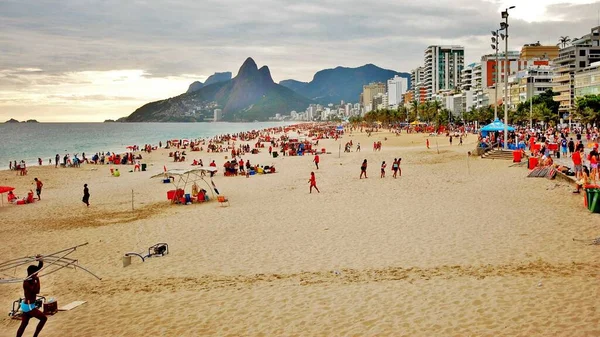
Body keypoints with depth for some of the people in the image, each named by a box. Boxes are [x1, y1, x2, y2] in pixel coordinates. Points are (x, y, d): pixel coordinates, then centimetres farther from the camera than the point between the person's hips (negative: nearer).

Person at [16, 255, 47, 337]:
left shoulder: (32, 278, 0)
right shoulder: (26, 283, -24)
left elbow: (40, 267, 5)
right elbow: (37, 291, -33)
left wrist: (41, 261, -13)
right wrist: (37, 280, -28)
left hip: (26, 305, 9)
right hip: (28, 306, -9)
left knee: (24, 324, 15)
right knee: (44, 318, -4)